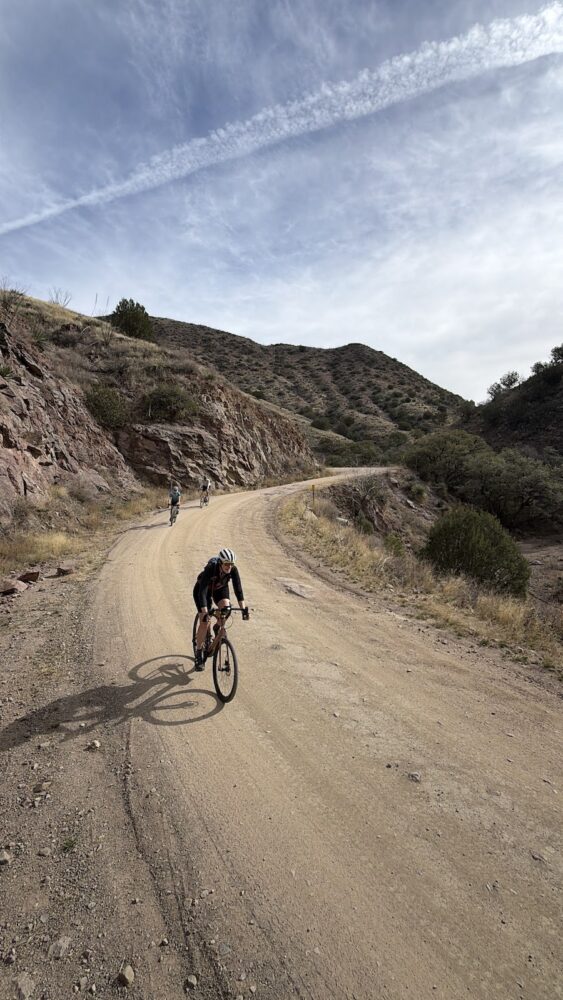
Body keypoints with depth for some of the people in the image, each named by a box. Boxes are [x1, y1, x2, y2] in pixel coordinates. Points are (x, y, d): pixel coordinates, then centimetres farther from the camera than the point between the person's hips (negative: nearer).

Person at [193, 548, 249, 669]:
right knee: (204, 622, -11)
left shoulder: (233, 570, -29)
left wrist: (243, 608, -41)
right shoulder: (210, 569, -39)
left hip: (220, 588, 3)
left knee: (226, 607, -26)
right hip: (203, 588, -3)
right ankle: (199, 654, 6)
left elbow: (238, 589, -31)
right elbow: (202, 591, -43)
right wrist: (205, 612, -52)